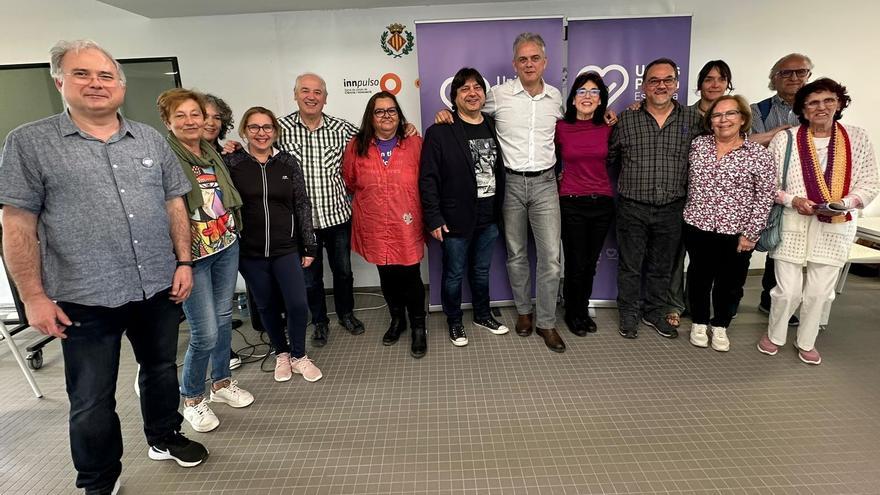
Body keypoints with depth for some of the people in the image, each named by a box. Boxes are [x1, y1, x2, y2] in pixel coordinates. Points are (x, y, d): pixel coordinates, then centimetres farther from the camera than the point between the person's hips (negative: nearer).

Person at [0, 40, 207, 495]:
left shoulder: (151, 139, 6)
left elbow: (174, 204, 8)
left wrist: (184, 261, 1)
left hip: (159, 288, 3)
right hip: (85, 298, -3)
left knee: (161, 368, 20)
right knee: (92, 400, 11)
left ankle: (164, 438, 43)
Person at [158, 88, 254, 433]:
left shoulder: (212, 152, 9)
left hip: (227, 246, 7)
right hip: (192, 255, -6)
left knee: (224, 318, 16)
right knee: (205, 333, -4)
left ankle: (222, 383, 35)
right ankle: (191, 398, 21)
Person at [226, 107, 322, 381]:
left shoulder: (288, 162, 1)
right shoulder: (231, 162, -2)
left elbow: (302, 205, 2)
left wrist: (309, 246, 1)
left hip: (286, 248, 0)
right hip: (250, 251, 0)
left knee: (298, 304, -5)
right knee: (267, 306, 13)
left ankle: (298, 355, 20)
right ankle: (281, 353, 35)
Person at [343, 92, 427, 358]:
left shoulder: (415, 144, -5)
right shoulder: (356, 147, 0)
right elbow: (349, 181, 13)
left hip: (406, 228, -2)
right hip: (374, 228, 2)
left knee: (410, 277, 2)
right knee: (387, 277, 15)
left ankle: (419, 328, 22)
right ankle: (397, 320, 37)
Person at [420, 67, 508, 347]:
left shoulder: (494, 127, 7)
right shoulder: (439, 132, -10)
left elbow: (500, 170, 11)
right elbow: (428, 179, -12)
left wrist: (499, 209, 9)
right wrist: (434, 219, -15)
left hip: (488, 218, 5)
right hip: (456, 219, -4)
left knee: (481, 271, 20)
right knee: (454, 274, 10)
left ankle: (483, 316, 39)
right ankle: (454, 323, 30)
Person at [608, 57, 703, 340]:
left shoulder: (693, 120, 2)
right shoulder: (626, 120, -2)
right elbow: (611, 157, 6)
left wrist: (682, 190, 2)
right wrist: (630, 182, 5)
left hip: (671, 209, 2)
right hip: (633, 208, -1)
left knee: (662, 266, 15)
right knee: (630, 266, 8)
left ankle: (654, 312, 32)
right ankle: (629, 314, 25)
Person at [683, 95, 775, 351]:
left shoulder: (759, 154, -6)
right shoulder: (698, 144, 2)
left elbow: (765, 197, -6)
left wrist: (750, 234, -8)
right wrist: (688, 215, 7)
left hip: (736, 232, -1)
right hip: (698, 227, 2)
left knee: (729, 282, 12)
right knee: (700, 278, 14)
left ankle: (720, 327, 33)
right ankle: (699, 323, 33)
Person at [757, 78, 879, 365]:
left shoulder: (857, 139, 2)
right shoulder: (785, 139, -5)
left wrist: (847, 203, -13)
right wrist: (792, 200, -16)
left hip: (835, 227, 2)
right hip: (792, 225, -2)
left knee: (819, 291, 11)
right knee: (788, 290, 1)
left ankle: (806, 341, 32)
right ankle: (775, 335, 27)